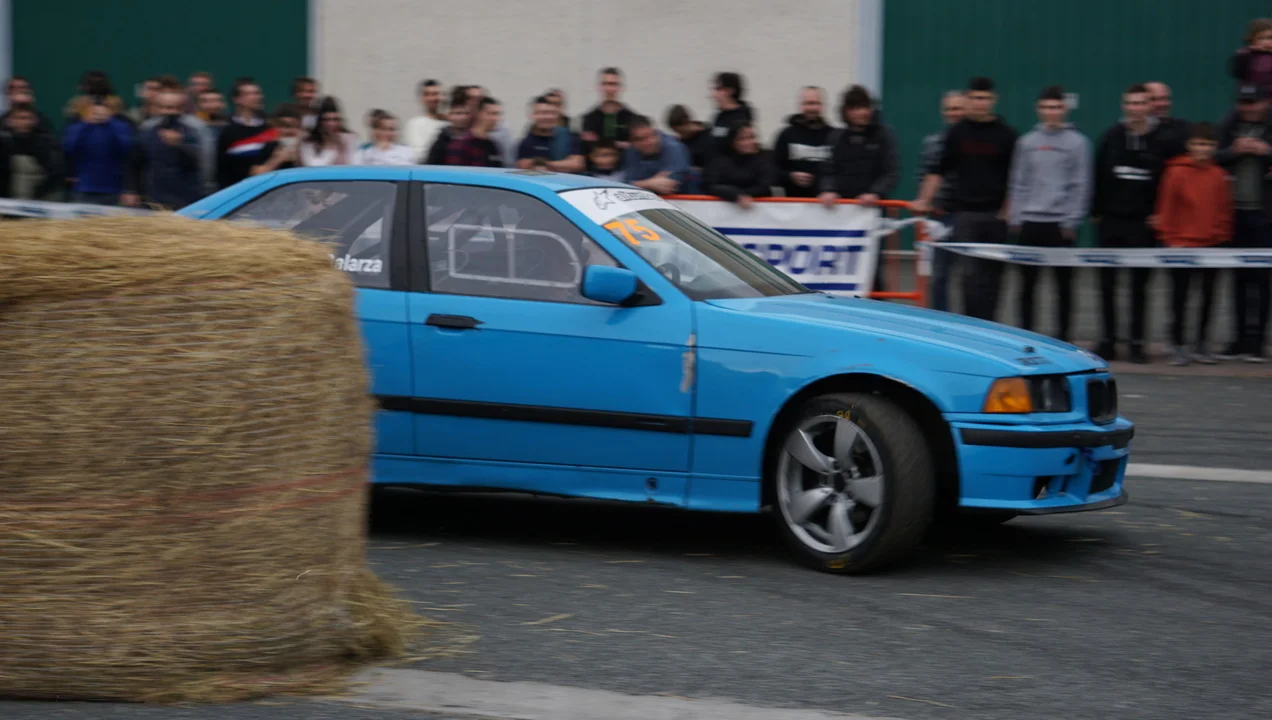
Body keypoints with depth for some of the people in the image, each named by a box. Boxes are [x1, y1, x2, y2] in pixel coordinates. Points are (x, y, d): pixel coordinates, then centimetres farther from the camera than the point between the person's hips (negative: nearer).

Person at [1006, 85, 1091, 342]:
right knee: (1027, 284, 5)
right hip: (1030, 222, 3)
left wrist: (1072, 221, -9)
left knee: (1063, 284, 3)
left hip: (1060, 223, -3)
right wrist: (1014, 217, 3)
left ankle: (1062, 338, 10)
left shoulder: (1077, 142, 0)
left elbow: (1081, 185, -3)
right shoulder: (1027, 142, 10)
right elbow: (1018, 183, 11)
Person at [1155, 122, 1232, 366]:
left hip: (1211, 246, 3)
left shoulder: (1219, 176, 3)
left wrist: (1222, 237, 5)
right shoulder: (1176, 172, -6)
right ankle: (1177, 345, 10)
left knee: (1208, 296, 8)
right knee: (1180, 298, 2)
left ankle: (1202, 345, 17)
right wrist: (1170, 238, -6)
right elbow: (1167, 208, -4)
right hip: (1182, 246, -3)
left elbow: (1224, 210, 10)